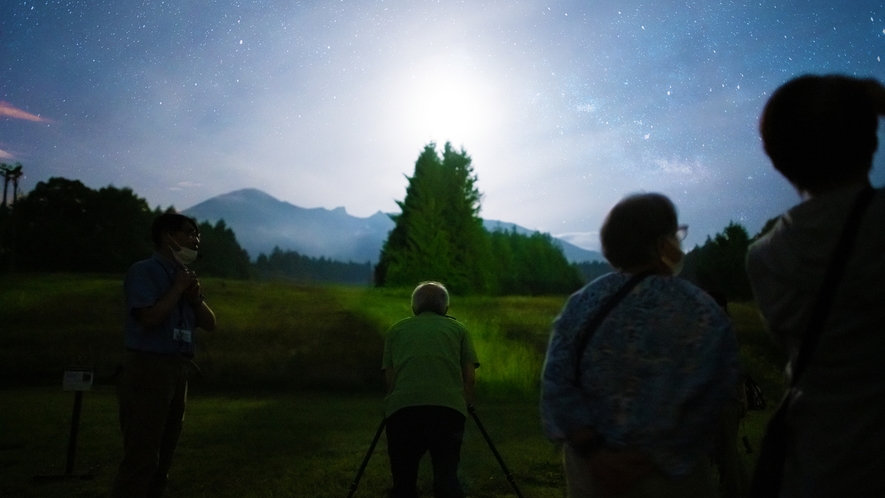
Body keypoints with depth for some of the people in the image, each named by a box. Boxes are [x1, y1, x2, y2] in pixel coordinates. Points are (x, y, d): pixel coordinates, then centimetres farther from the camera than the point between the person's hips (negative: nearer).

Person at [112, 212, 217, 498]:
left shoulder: (185, 277, 16)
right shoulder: (144, 272, -7)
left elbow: (209, 324, 15)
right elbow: (150, 318, -21)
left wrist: (195, 297, -2)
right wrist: (178, 288, -10)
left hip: (178, 370, 8)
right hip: (148, 369, -8)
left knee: (162, 456, 13)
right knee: (141, 457, -7)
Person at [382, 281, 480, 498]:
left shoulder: (396, 329, 22)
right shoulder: (458, 328, 21)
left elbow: (389, 376, 19)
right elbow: (470, 376, 14)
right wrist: (465, 404, 27)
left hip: (402, 407, 1)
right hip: (449, 407, 0)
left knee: (403, 480, 12)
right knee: (447, 476, 6)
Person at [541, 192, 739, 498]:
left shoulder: (582, 303, -7)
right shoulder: (703, 315, -14)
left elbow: (557, 383, -14)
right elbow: (695, 408, -19)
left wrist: (593, 452, -13)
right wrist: (641, 461, -12)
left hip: (590, 467, 3)